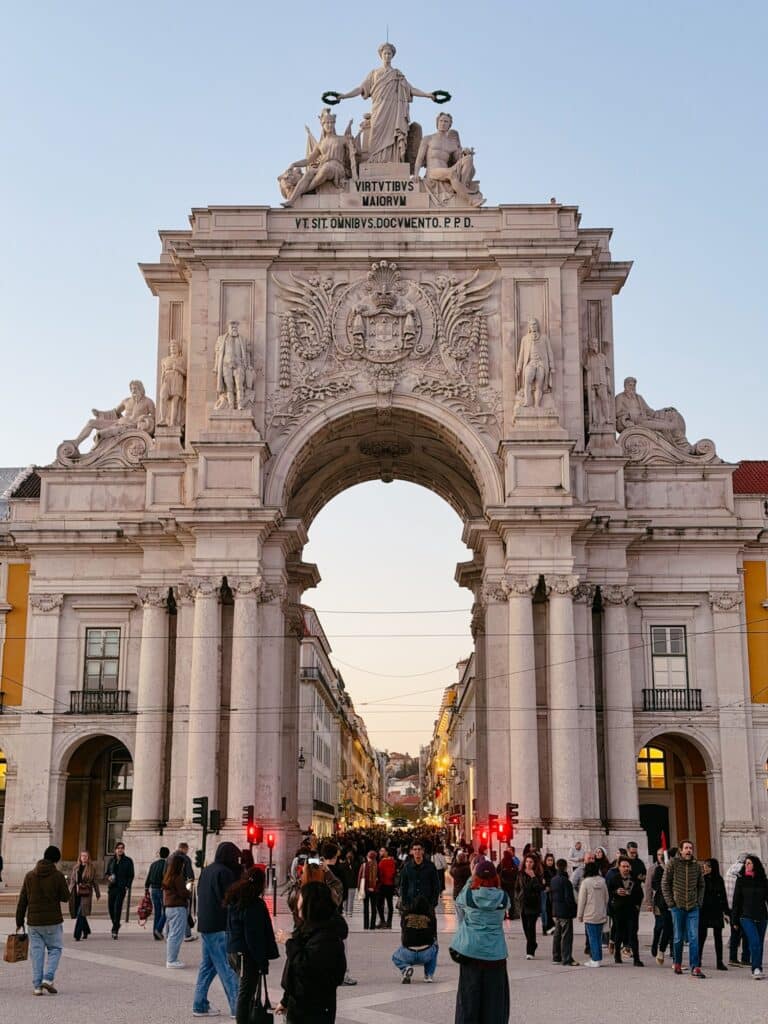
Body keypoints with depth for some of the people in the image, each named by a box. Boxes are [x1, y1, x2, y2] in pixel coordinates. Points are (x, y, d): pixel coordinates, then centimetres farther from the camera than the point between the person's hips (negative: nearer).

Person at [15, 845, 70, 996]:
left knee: (36, 952, 8)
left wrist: (19, 921, 11)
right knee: (55, 949, 10)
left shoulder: (29, 875, 3)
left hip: (33, 922, 3)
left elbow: (22, 901, 5)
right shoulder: (58, 876, -8)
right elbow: (65, 897, -3)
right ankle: (48, 979, -6)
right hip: (53, 921, -3)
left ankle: (37, 986, 6)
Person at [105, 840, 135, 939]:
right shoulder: (111, 860, 11)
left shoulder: (128, 861, 2)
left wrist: (127, 886, -9)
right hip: (112, 886, 4)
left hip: (121, 887, -4)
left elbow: (131, 875, 2)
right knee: (110, 907, 2)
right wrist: (109, 877, -5)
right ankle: (116, 925, 27)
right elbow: (107, 872, 18)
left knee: (117, 907, -12)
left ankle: (115, 930, -10)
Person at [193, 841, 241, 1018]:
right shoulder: (225, 872, -15)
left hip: (205, 925, 9)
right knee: (228, 968, -6)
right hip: (220, 926, -9)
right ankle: (238, 1007, -4)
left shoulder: (206, 871, 12)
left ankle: (199, 1005, 16)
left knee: (207, 966, 14)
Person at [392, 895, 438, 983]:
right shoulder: (430, 917, 5)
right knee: (435, 946, 35)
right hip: (426, 955, 0)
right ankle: (429, 975, 24)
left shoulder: (406, 915, 7)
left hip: (408, 954, 0)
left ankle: (406, 968, -1)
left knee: (395, 957, 33)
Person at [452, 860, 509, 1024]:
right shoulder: (503, 898, -8)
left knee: (469, 993, 9)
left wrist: (471, 877, 16)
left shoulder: (468, 895, -10)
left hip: (470, 950, 0)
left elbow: (459, 903, 11)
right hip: (495, 953, 0)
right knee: (494, 996, 10)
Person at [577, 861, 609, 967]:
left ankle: (595, 960, -2)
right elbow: (606, 898, 10)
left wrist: (580, 915, 1)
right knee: (599, 937, 12)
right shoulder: (602, 881, 3)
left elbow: (582, 900, -8)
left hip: (590, 915, -5)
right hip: (601, 915, 5)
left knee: (592, 938, -1)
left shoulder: (586, 882, -10)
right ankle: (598, 958, 16)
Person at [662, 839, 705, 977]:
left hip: (693, 907, 2)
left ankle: (695, 967, -5)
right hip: (678, 906, -2)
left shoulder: (697, 866, 6)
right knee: (678, 937, 8)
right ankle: (677, 963, 23)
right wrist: (670, 902, -5)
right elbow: (665, 884, -1)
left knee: (694, 938, -5)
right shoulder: (673, 864, -3)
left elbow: (701, 885, 15)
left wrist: (699, 901, 3)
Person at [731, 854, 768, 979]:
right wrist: (735, 919, 2)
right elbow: (736, 900, 4)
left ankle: (757, 969, 20)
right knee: (755, 942, -16)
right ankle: (756, 969, -14)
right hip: (746, 917, -2)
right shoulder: (741, 880, 1)